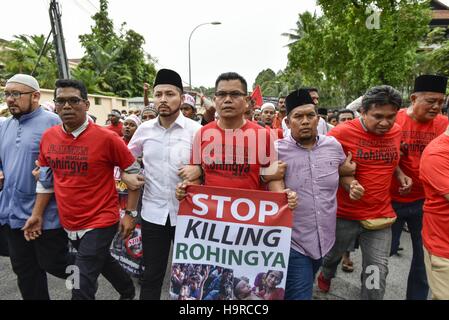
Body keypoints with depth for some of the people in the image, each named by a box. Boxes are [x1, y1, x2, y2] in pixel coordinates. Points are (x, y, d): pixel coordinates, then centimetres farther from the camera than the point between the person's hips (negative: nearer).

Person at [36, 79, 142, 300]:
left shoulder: (106, 137, -17)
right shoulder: (48, 137, -1)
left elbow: (134, 171, -9)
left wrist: (130, 213, -8)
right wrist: (37, 213, 10)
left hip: (100, 222, -6)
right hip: (68, 223, 6)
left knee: (81, 289, -3)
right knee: (102, 261, 26)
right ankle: (129, 292, 53)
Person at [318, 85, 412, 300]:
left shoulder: (396, 131, 1)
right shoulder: (342, 133, -17)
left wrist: (400, 173, 2)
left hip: (381, 215, 3)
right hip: (344, 213, -2)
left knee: (377, 273, 6)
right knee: (333, 254, 23)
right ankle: (326, 275, 56)